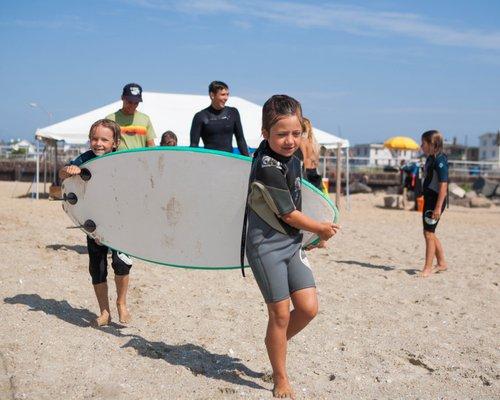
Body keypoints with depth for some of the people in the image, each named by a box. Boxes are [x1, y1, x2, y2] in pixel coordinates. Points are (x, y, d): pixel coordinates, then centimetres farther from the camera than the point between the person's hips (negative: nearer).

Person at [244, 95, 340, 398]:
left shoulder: (290, 156, 4)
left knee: (309, 307, 0)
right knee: (281, 313, 0)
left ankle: (276, 344, 28)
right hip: (267, 245, -8)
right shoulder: (269, 167, -23)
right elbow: (288, 215, -17)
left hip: (292, 241, 8)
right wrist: (322, 229, -2)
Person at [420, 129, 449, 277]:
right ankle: (442, 264, 29)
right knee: (429, 233, 16)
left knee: (429, 234, -6)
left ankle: (427, 268, 1)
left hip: (436, 200, -10)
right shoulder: (430, 159, 12)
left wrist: (438, 207, -24)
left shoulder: (440, 160, -16)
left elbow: (443, 185, -21)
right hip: (429, 199, 10)